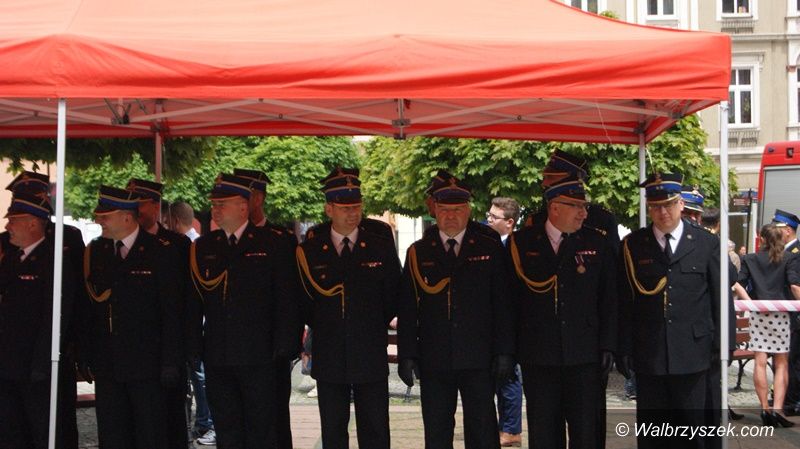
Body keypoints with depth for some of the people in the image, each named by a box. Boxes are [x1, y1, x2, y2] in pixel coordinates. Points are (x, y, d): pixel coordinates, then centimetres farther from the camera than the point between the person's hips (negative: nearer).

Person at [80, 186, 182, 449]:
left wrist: (170, 363, -10)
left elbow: (171, 311, -7)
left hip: (146, 364, -4)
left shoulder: (159, 251, -7)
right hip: (106, 366, 5)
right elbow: (88, 308, 10)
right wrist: (85, 357, 7)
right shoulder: (95, 251, 7)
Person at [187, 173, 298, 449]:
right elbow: (194, 302, 8)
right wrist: (194, 348, 3)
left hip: (258, 354, -3)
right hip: (216, 357, 3)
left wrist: (283, 346, -6)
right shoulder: (202, 247, 8)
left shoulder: (270, 245, 0)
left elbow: (285, 300, -1)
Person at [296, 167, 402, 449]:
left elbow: (393, 299, 9)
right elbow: (304, 302, 9)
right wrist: (323, 329, 7)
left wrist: (374, 328, 10)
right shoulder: (309, 251, 1)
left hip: (371, 357, 0)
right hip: (329, 359, 1)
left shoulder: (382, 248, 2)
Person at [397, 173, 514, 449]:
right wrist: (407, 355, 0)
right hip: (433, 362, 1)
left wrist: (504, 353, -3)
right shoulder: (418, 253, 8)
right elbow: (407, 310, 6)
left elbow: (502, 305, 3)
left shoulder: (490, 249, 6)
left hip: (479, 361, -1)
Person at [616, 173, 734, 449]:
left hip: (693, 356, 0)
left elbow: (722, 300, 4)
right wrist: (624, 350, 0)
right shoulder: (632, 245, 4)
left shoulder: (707, 244, 3)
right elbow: (624, 303, 3)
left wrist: (722, 347, 0)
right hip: (648, 355, 1)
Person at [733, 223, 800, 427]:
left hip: (758, 314, 1)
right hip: (780, 313, -1)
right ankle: (777, 408, -5)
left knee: (760, 362, 4)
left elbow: (737, 284, -3)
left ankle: (765, 408, 5)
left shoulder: (750, 259, 7)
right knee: (781, 364, 5)